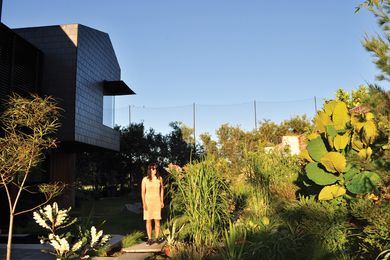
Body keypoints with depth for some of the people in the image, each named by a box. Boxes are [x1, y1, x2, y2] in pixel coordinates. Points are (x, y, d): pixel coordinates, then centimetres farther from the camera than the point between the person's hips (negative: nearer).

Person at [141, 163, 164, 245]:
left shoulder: (159, 178, 2)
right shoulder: (145, 179, -4)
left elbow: (162, 189, 11)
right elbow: (143, 192, -3)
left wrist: (162, 201, 7)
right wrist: (143, 203, -9)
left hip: (157, 201, 2)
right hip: (148, 201, -1)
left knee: (157, 220, 2)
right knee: (148, 220, 1)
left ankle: (157, 238, 12)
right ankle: (149, 239, 7)